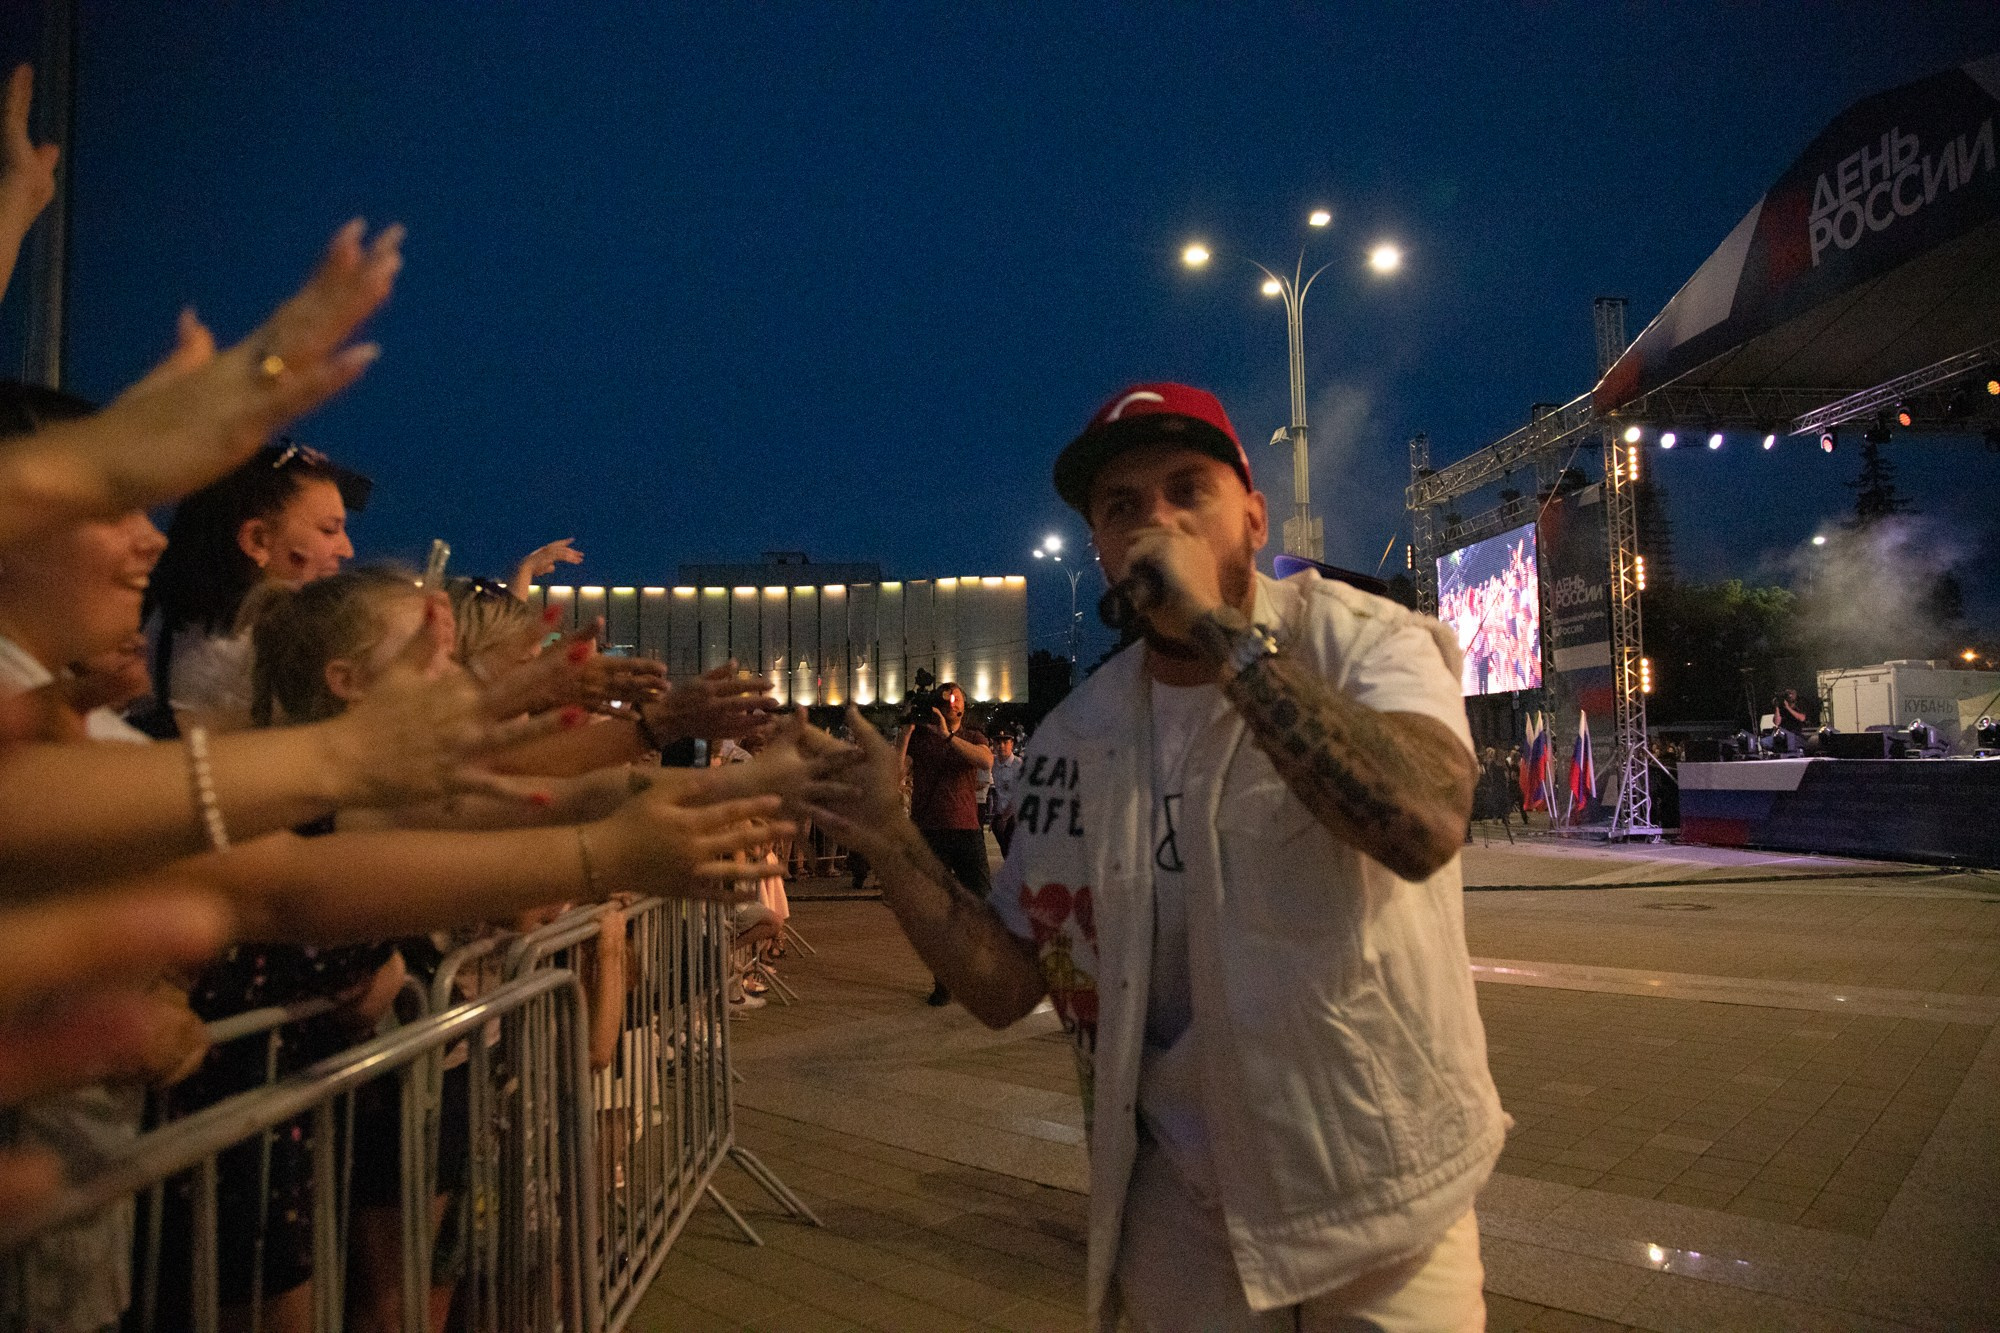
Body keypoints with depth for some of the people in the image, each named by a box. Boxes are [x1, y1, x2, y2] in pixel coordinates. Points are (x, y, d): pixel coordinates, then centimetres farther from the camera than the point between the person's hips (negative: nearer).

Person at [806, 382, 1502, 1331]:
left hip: (1388, 1200, -2)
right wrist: (885, 836, -14)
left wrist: (1216, 627, -31)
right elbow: (1005, 987, -1)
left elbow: (1422, 827, -34)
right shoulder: (1077, 740, -3)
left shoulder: (1364, 643, -12)